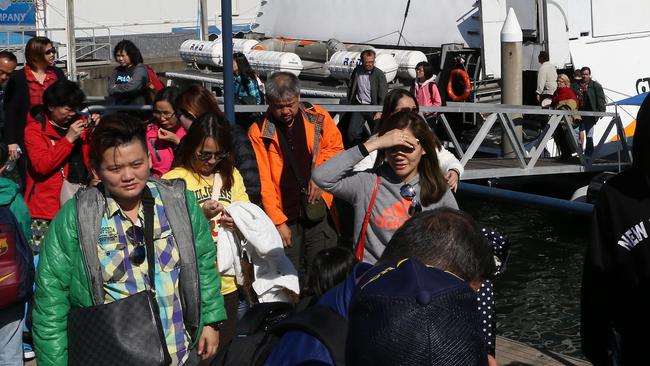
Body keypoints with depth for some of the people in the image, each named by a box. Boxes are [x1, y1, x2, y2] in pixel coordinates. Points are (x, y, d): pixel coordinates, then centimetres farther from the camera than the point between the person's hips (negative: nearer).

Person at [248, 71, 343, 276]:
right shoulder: (259, 132, -5)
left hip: (319, 212, 1)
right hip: (285, 218, -1)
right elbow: (263, 181, -5)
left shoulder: (318, 117, 0)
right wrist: (278, 221, -9)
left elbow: (335, 147, 15)